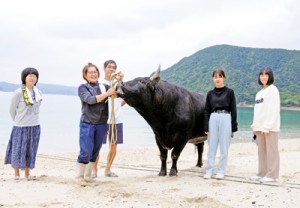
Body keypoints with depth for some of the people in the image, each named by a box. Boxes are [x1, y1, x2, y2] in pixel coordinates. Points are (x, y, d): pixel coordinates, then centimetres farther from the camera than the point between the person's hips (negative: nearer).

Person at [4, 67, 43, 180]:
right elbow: (12, 110, -1)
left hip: (35, 127, 4)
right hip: (21, 127, -4)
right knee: (18, 150, 4)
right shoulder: (18, 93, -11)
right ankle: (16, 174, 17)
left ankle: (27, 173, 22)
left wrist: (32, 120, 12)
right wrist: (18, 121, 9)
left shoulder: (38, 93, 4)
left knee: (30, 151, 10)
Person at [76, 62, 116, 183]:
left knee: (95, 151, 9)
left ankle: (88, 175, 21)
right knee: (86, 151, -9)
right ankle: (79, 176, 4)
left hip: (102, 124, 4)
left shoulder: (104, 87, 9)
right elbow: (90, 100, -17)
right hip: (87, 124, -3)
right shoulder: (83, 88, 0)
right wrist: (107, 94, -21)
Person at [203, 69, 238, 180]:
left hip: (225, 119, -2)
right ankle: (209, 171, 8)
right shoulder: (210, 93, 10)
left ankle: (221, 171, 8)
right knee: (211, 147, 4)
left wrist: (233, 127, -4)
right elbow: (207, 111, 10)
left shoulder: (229, 92, 2)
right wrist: (206, 127, 3)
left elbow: (233, 110, 1)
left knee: (224, 148, 1)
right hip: (213, 119, 3)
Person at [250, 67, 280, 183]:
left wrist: (267, 126, -18)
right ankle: (262, 173, 15)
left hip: (270, 127, -7)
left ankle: (272, 175, -1)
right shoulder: (259, 93, 19)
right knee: (261, 151, 9)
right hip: (260, 127, 7)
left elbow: (274, 109, -12)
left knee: (271, 151, -4)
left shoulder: (273, 89, -4)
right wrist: (255, 125, 10)